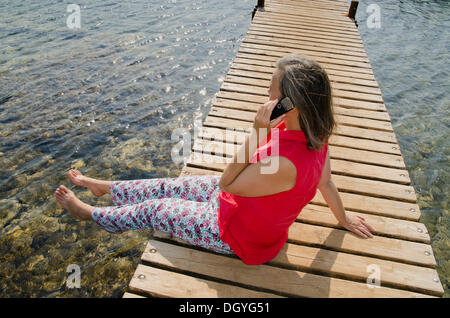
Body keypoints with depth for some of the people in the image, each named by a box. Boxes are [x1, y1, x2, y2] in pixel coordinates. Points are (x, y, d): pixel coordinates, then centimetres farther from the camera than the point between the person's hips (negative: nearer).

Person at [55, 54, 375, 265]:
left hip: (239, 234, -7)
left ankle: (87, 212, 36)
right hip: (239, 194, 7)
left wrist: (257, 131, -38)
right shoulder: (315, 132, -15)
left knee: (153, 209, 8)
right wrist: (343, 218, 18)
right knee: (168, 186, 16)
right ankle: (104, 188, 42)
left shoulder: (284, 164, -43)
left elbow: (227, 182, -28)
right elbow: (326, 181, 0)